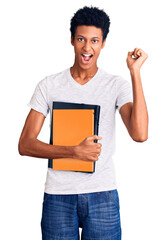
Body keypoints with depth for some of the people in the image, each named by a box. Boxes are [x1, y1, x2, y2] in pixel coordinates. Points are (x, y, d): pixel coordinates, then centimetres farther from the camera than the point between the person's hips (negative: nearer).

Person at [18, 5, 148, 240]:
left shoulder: (116, 85, 0)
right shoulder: (49, 85, 2)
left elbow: (139, 134, -17)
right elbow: (25, 144, -3)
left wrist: (135, 72, -15)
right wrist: (74, 151, -17)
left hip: (102, 194, 0)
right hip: (58, 195, 1)